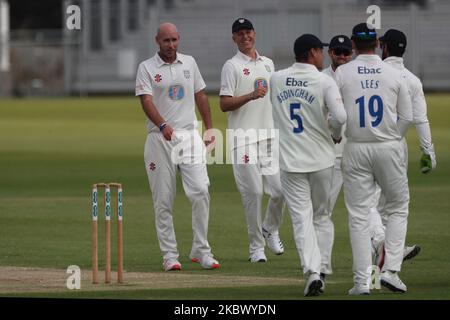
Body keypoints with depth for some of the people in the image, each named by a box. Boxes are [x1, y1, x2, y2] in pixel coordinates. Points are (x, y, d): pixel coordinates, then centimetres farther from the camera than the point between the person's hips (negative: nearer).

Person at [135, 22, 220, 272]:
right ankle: (170, 256, 4)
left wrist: (209, 128, 14)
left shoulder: (189, 63, 13)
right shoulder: (147, 68, 0)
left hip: (189, 135, 3)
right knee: (163, 200, -1)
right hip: (160, 139, -3)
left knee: (200, 191, -10)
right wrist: (163, 125, -30)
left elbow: (200, 95, 19)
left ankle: (201, 250, -1)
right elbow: (146, 101, -13)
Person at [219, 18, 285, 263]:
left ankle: (270, 229, 26)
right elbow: (224, 104, -9)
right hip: (244, 136, -5)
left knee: (280, 189, -1)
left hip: (269, 136, 5)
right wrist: (251, 96, -22)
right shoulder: (232, 66, -2)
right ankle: (256, 246, 2)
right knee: (253, 192, -7)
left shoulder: (267, 63, 17)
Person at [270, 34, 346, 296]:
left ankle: (312, 271, -16)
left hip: (290, 161, 1)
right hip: (321, 160, -1)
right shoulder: (324, 81, -9)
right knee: (322, 216, 15)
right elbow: (340, 116, -21)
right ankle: (320, 268, 14)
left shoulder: (276, 80, 4)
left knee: (301, 218, -1)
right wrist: (336, 134, 0)